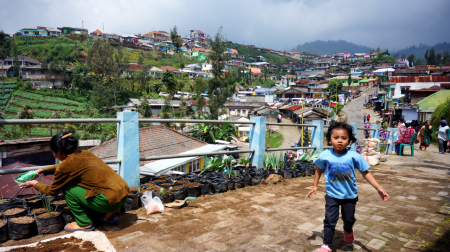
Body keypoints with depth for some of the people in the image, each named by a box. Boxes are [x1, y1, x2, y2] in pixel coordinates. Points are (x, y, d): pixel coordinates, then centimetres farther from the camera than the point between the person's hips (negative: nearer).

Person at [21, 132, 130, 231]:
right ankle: (110, 214, 24)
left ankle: (85, 224, 12)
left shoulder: (67, 165, -7)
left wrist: (35, 184, 26)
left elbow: (52, 191, 10)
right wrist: (44, 170, 40)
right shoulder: (84, 154, 14)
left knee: (66, 188, 3)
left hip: (111, 200, -8)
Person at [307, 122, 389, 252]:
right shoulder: (325, 156, -14)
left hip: (350, 195, 1)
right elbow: (319, 170, 4)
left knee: (349, 219, 20)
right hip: (332, 194, -1)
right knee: (330, 220, -1)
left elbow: (365, 173, -8)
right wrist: (315, 186, 5)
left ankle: (348, 231, 54)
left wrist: (378, 188, -13)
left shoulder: (354, 156, -17)